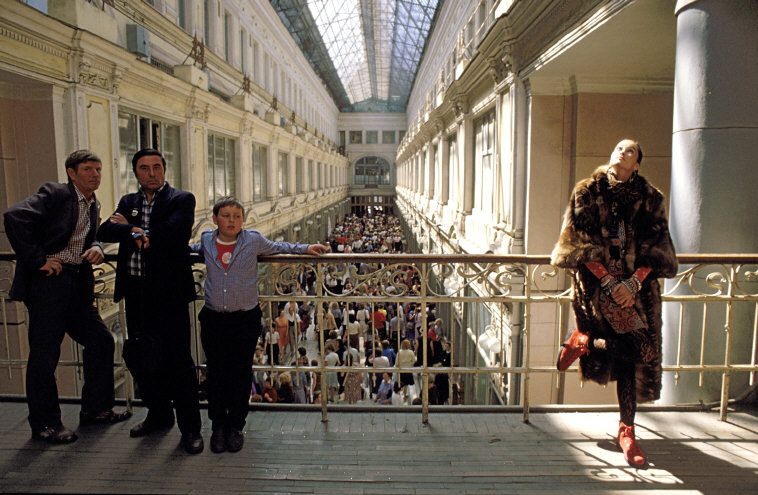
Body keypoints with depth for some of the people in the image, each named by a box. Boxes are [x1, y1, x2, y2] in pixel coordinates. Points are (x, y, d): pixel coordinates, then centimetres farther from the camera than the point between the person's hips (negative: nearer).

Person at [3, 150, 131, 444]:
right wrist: (37, 259, -20)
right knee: (44, 354, 1)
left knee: (101, 341, 10)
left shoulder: (92, 205, 15)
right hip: (48, 283, -8)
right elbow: (14, 217, -22)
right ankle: (44, 425, 15)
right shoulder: (55, 193, -9)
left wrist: (96, 248, 2)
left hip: (77, 285, 8)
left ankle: (95, 409, 24)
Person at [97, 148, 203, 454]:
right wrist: (136, 232, -19)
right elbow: (105, 232, 0)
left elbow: (172, 235, -19)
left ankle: (190, 428, 12)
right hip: (136, 292, 6)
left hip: (169, 292, -6)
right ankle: (159, 414, 34)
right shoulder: (128, 202, 14)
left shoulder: (182, 199, -3)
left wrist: (129, 229, -6)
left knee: (178, 360, -1)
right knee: (138, 357, 15)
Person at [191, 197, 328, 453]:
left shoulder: (253, 240, -2)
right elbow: (190, 248, 30)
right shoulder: (206, 240, 5)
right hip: (213, 319, 2)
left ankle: (235, 427, 22)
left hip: (246, 319, -2)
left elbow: (276, 247, 15)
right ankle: (218, 426, 25)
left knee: (241, 374, 6)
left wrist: (305, 248, 12)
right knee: (216, 374, 8)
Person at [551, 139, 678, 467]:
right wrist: (609, 282, -13)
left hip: (637, 283, 3)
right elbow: (580, 243, -5)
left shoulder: (650, 199, 7)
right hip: (597, 278, -3)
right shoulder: (587, 192, 2)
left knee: (633, 356, 0)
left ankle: (626, 431, 17)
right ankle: (583, 341, 10)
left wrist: (632, 284, -13)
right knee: (635, 344, -21)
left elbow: (656, 249, 2)